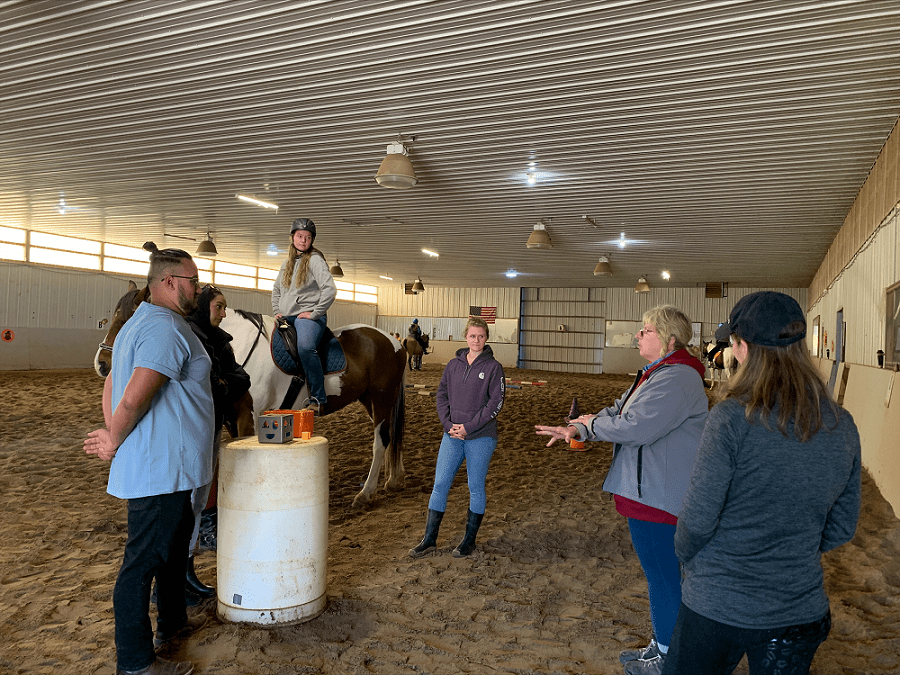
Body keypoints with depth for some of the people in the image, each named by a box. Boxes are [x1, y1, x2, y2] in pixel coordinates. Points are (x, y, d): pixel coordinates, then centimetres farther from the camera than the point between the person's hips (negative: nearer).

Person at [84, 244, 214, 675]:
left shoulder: (139, 323, 15)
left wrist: (111, 436, 7)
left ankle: (172, 621, 40)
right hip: (161, 466, -11)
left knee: (175, 541, 23)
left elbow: (112, 385, 16)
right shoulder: (167, 328, -20)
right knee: (144, 558, 1)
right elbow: (135, 397, -27)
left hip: (165, 465, 11)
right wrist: (114, 442, -11)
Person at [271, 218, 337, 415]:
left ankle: (318, 400, -30)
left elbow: (330, 289, -13)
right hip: (286, 318, 8)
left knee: (305, 348, -33)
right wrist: (277, 311, 17)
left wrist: (314, 313, -14)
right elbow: (276, 289, 32)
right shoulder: (287, 263, 19)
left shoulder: (315, 260, -2)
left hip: (308, 316, -8)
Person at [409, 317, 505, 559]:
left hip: (481, 437, -4)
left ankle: (469, 540, 21)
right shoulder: (454, 365, 7)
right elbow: (441, 395, 8)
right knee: (440, 484, 6)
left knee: (476, 487, 7)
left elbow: (496, 403, -10)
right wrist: (449, 424, -7)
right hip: (452, 435, 4)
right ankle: (430, 538, 17)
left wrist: (469, 427, -15)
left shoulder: (493, 367, -5)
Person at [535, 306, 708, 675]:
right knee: (661, 574, 21)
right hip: (648, 489, 11)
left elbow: (635, 427, -29)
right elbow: (620, 410, 13)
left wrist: (591, 424, -11)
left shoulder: (676, 379, -22)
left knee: (662, 576, 4)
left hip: (657, 495, -11)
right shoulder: (656, 373, 14)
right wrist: (579, 429, -4)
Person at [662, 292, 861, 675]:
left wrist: (685, 556, 2)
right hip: (801, 609, 5)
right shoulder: (842, 427, -4)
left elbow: (698, 518, -18)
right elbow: (841, 529, 4)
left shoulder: (731, 418, -22)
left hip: (718, 605, -5)